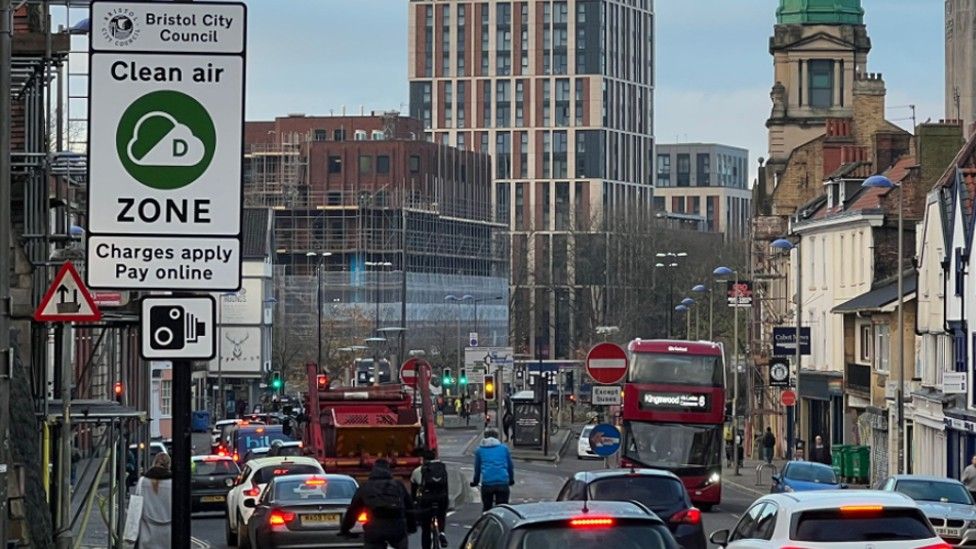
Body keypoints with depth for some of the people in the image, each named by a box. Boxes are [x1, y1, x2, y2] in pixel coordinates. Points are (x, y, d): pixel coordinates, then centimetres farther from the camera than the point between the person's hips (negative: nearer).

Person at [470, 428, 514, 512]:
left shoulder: (479, 450, 10)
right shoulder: (504, 448, 10)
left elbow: (477, 468, 14)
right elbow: (510, 466, 15)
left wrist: (475, 481, 28)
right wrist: (511, 480, 29)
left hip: (487, 483, 0)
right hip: (503, 483, 0)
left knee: (486, 508, 13)